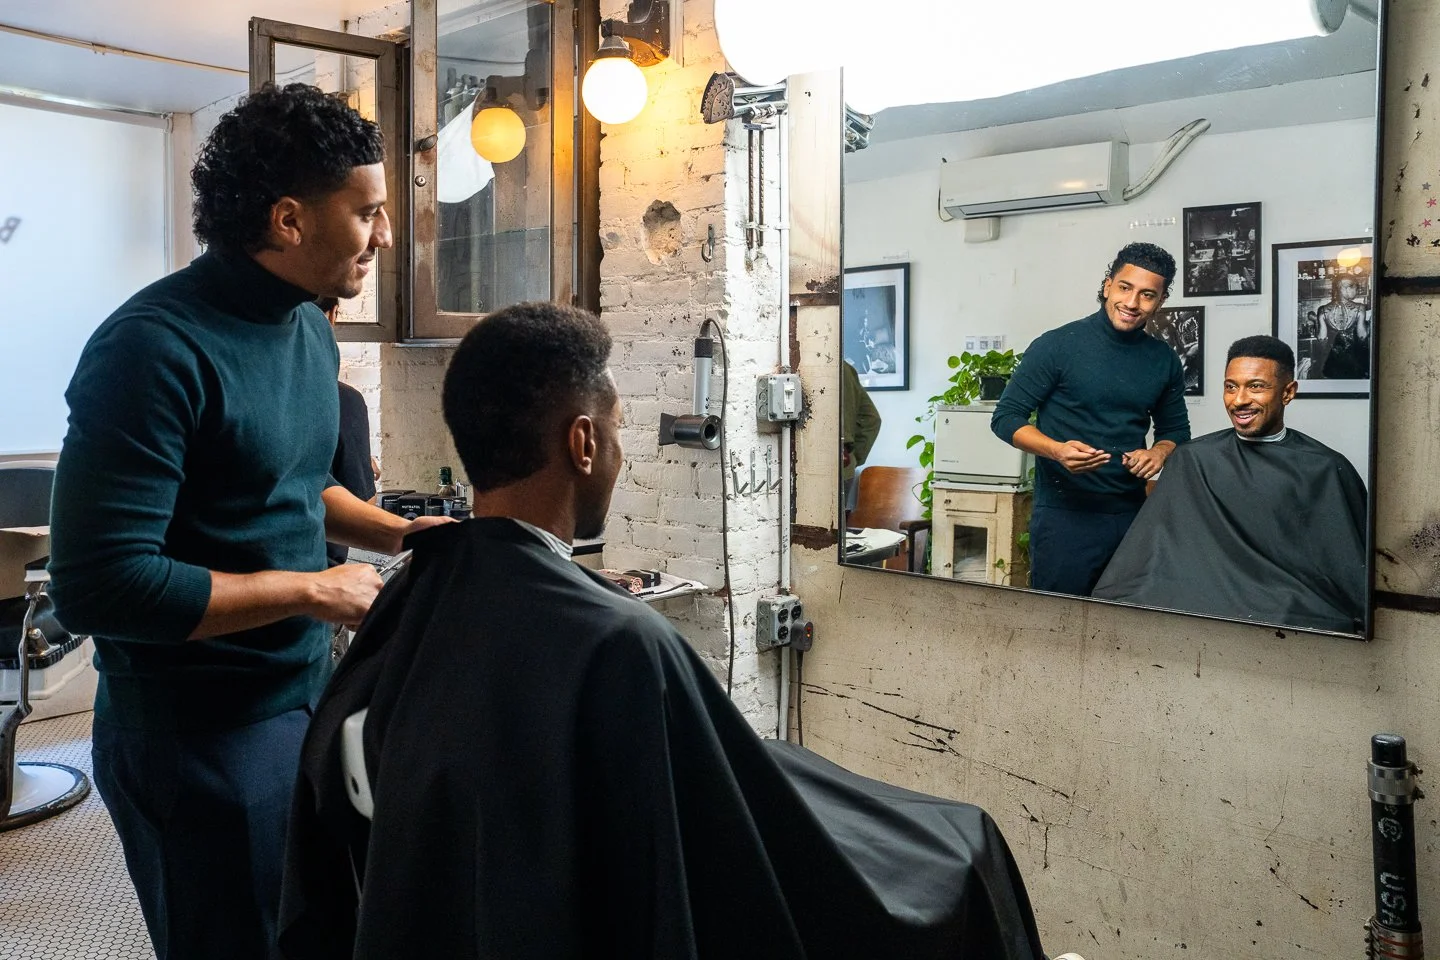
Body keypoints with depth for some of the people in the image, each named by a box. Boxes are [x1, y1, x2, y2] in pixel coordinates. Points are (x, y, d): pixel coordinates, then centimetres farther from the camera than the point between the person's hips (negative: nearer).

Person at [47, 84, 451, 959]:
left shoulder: (312, 330, 4)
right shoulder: (158, 347, -22)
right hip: (199, 732, -8)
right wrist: (311, 591, -20)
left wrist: (398, 533, 4)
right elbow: (100, 585, -26)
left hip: (309, 694, 8)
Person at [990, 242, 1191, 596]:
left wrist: (1159, 452, -3)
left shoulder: (1164, 361, 8)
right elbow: (1006, 417, -6)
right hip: (1064, 514, -5)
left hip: (1131, 514, 5)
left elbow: (1175, 429, 20)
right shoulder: (1057, 346, -6)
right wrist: (1057, 450, -23)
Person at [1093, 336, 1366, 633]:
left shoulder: (1327, 470, 6)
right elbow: (1155, 549, 5)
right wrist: (1106, 607, -10)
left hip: (1301, 615, -2)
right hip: (1207, 601, 2)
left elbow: (1352, 568, 7)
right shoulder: (1192, 460, 10)